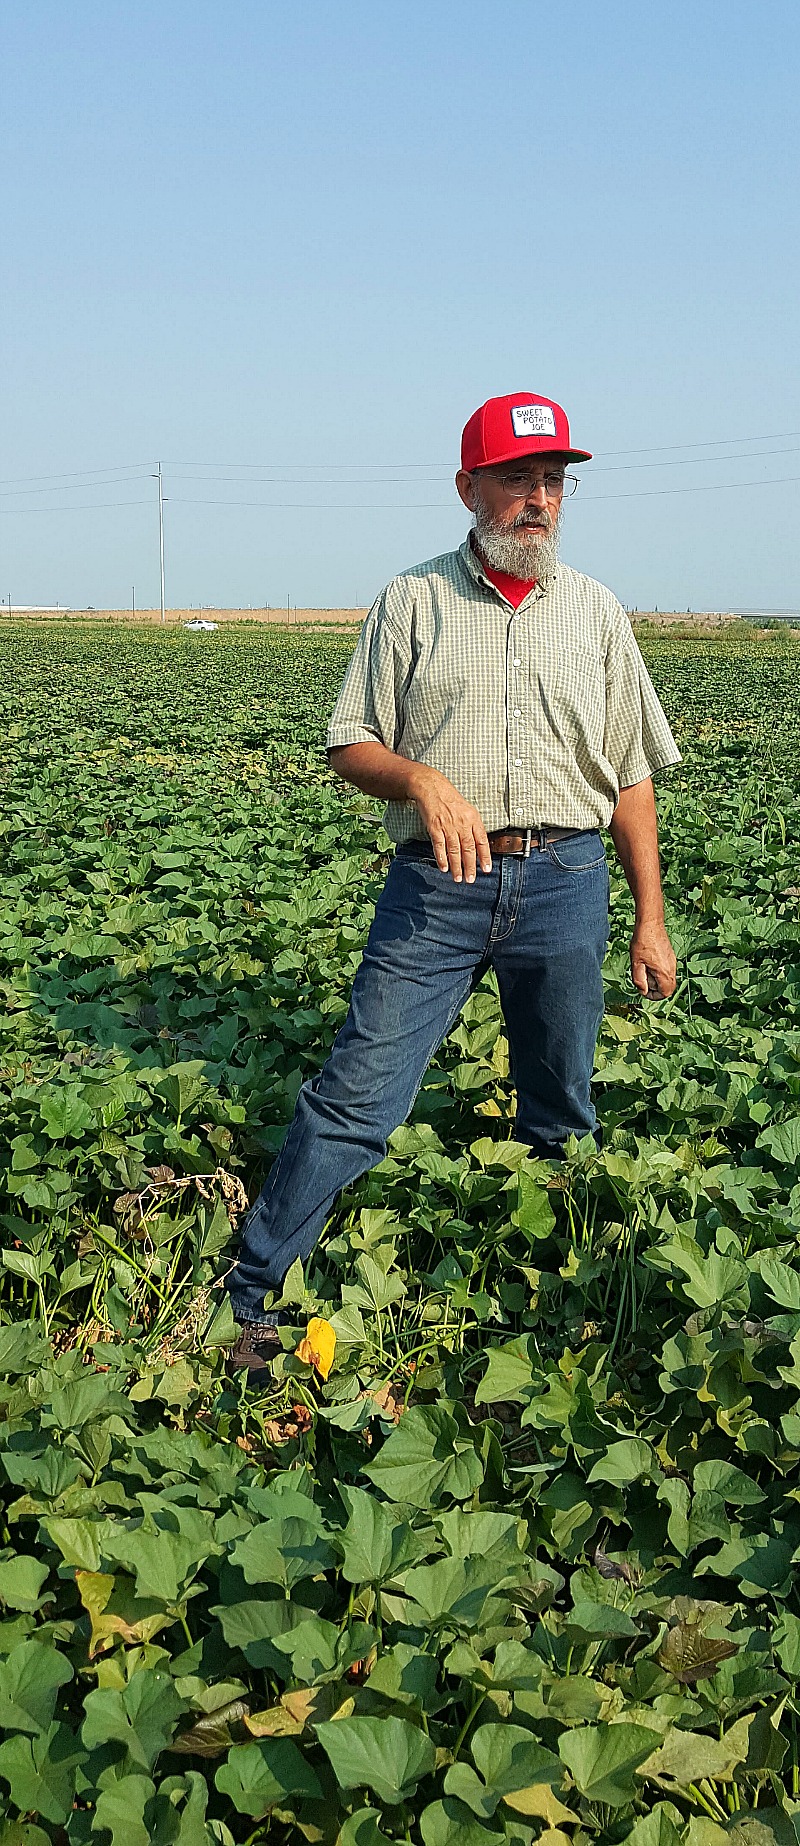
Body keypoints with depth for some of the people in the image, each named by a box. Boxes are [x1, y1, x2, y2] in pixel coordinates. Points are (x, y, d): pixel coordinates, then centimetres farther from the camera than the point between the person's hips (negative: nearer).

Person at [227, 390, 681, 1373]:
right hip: (436, 884, -2)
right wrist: (423, 780, -18)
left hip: (564, 884, 3)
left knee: (561, 1109, 12)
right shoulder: (412, 600, 6)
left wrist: (650, 918, 8)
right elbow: (350, 745, 4)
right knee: (356, 1094, -6)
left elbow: (630, 777, 12)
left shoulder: (595, 610, 11)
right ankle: (250, 1302, 2)